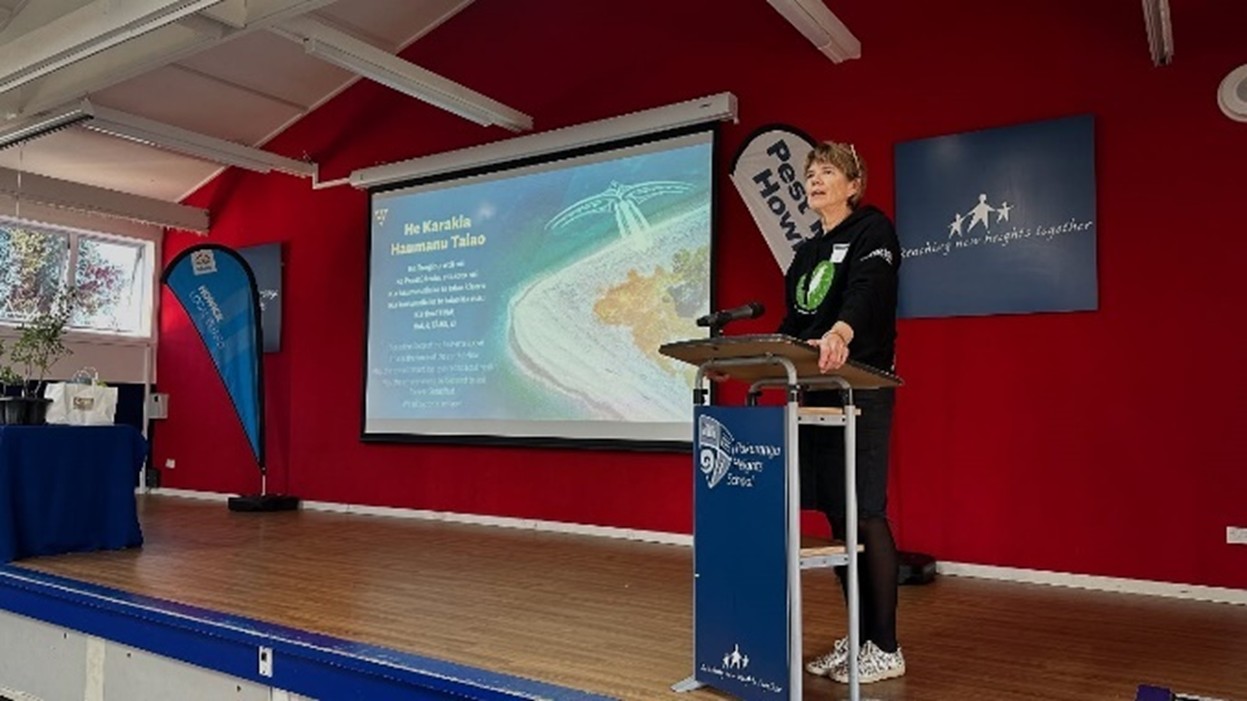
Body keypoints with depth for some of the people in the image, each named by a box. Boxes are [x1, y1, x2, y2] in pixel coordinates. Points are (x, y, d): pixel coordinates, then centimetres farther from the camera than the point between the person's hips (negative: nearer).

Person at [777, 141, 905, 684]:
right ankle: (859, 638, 19)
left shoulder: (873, 229, -4)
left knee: (865, 513, -6)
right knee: (834, 514, 8)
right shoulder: (806, 252, 20)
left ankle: (886, 648, 6)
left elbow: (868, 288, -25)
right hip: (815, 393, 8)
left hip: (862, 391, -7)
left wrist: (841, 332, -45)